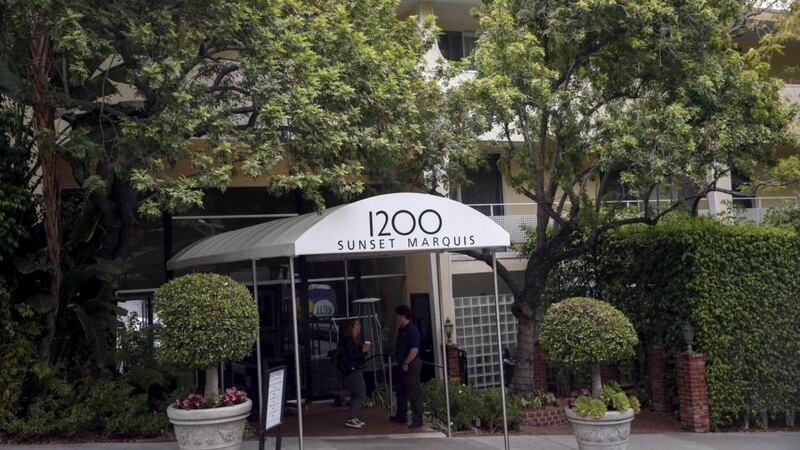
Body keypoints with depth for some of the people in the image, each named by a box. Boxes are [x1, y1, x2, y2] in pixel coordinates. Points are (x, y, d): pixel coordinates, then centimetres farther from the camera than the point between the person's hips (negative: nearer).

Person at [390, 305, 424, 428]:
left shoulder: (412, 330, -17)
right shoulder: (402, 330, 14)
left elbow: (414, 349, -24)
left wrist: (406, 363, -21)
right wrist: (401, 363, 15)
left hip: (411, 365, -10)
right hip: (403, 364, 10)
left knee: (414, 393, -6)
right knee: (401, 391, 18)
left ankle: (417, 420, -2)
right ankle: (400, 416, 30)